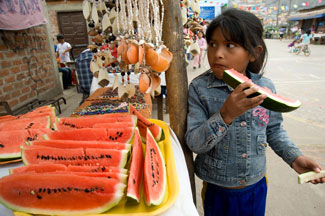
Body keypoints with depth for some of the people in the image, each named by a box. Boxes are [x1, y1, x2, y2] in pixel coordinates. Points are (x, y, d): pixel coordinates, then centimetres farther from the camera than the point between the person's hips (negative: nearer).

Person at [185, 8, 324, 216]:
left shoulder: (266, 87, -8)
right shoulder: (200, 88, -18)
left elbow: (274, 129, 7)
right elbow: (194, 143, -22)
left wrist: (295, 157, -6)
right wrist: (225, 115, -34)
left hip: (257, 186, 3)